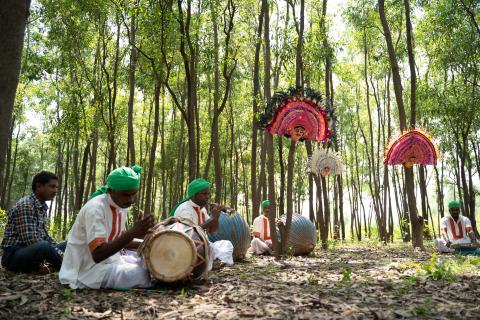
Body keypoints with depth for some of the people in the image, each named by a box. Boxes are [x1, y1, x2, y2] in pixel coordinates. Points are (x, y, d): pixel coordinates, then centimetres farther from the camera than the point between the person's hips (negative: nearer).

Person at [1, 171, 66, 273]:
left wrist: (60, 250, 1)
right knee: (44, 246, -36)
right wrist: (60, 254, -22)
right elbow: (31, 240, -23)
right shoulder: (25, 205, -15)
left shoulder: (42, 207, 12)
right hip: (14, 255, -9)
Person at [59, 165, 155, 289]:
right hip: (88, 270, -9)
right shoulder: (95, 208, -25)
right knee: (147, 275, -19)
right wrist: (132, 233, -39)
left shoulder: (121, 206, 1)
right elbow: (98, 254, -32)